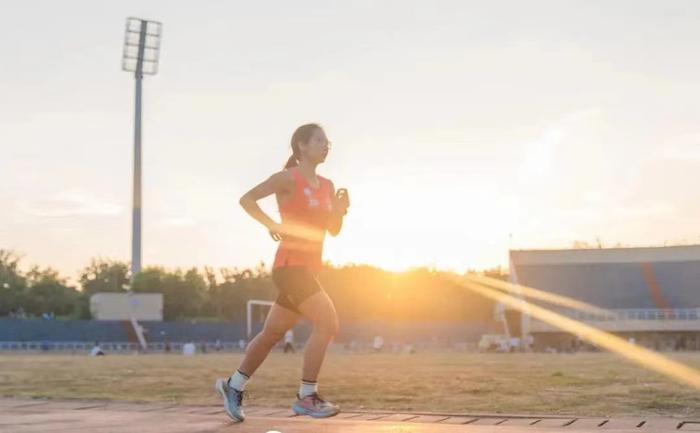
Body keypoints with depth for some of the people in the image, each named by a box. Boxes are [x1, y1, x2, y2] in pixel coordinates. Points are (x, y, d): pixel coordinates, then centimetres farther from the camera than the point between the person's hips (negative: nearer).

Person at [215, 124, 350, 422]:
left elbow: (333, 230, 16)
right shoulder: (288, 178, -7)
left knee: (273, 333, 15)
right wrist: (272, 225, -21)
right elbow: (247, 199, -10)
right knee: (327, 322, -19)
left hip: (309, 269, 8)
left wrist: (340, 211, -3)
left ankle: (233, 385, 29)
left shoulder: (327, 186, 14)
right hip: (290, 265, -8)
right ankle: (306, 397, -11)